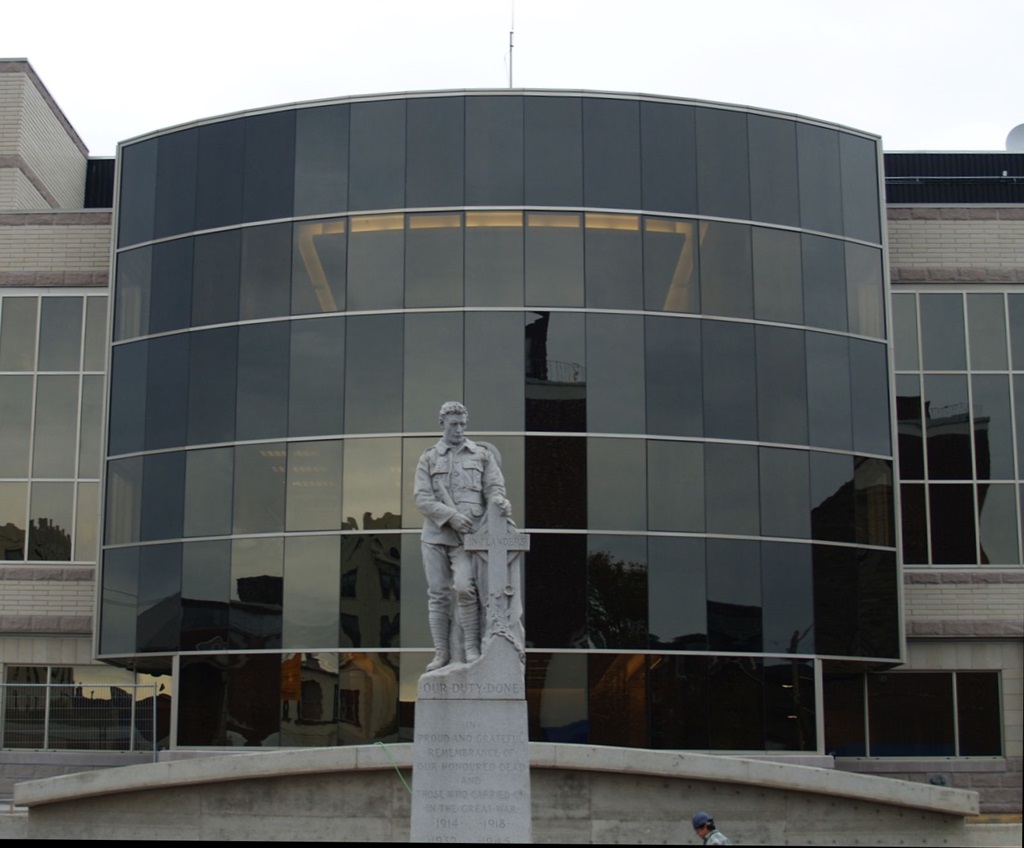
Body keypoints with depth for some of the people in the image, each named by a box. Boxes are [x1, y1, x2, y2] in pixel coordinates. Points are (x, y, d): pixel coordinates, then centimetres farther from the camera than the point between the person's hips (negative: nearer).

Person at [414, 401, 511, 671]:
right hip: (435, 535, 2)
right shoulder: (428, 459, 8)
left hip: (467, 536, -2)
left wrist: (500, 501, -24)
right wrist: (451, 515, -16)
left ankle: (472, 647, -9)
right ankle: (442, 653, 7)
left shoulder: (483, 455, 9)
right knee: (438, 594, 1)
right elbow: (422, 498, -2)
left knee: (464, 587, -20)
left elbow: (494, 487, 0)